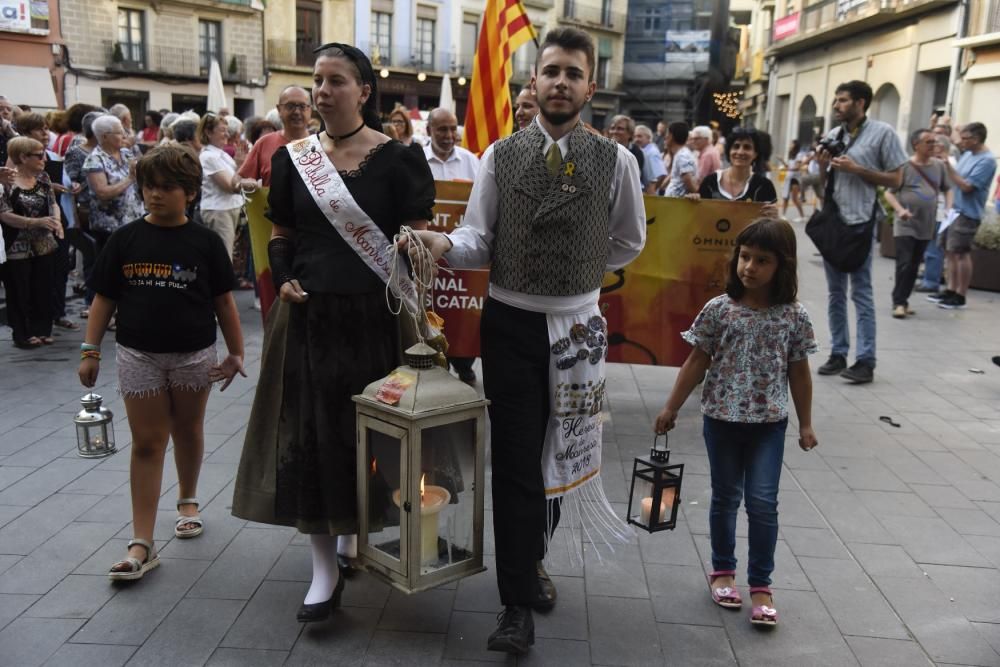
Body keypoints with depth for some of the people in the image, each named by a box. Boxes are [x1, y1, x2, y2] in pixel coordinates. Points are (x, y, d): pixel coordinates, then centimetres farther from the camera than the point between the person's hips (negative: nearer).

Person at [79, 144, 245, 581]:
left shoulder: (204, 242, -5)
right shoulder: (126, 239, -2)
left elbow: (223, 302, 0)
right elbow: (104, 298, 3)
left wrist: (236, 353, 1)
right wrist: (90, 351, 0)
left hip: (194, 355, 0)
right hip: (138, 354, 0)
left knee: (187, 432, 17)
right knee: (147, 443, 2)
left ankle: (188, 500, 43)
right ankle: (142, 544, 5)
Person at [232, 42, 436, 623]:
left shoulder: (397, 158, -4)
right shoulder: (292, 158, 6)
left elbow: (416, 238, -4)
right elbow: (282, 235, 13)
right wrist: (284, 280, -4)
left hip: (372, 315, -2)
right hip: (308, 315, 3)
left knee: (367, 430, 9)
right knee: (309, 434, 3)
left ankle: (354, 532, 36)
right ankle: (325, 569, 14)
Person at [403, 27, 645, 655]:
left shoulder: (616, 160, -1)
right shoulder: (499, 156, -1)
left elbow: (628, 242, 10)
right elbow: (479, 240, -4)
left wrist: (578, 270, 6)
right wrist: (445, 244, -23)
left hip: (576, 324, 1)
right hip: (510, 322, -1)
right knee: (514, 459, 0)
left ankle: (531, 559, 40)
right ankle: (518, 603, 11)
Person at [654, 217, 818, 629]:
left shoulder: (794, 317, -5)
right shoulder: (718, 310, -7)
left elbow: (799, 372, 3)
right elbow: (696, 363, -1)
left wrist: (806, 424, 7)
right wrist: (671, 408, 1)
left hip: (769, 424, 0)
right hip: (722, 419, 0)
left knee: (763, 502, -2)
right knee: (726, 497, 14)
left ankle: (761, 584, 14)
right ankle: (723, 570, 31)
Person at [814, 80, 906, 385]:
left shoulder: (883, 133, -5)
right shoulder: (833, 135, 11)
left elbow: (896, 179, -6)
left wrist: (856, 169, -14)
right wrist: (823, 166, -3)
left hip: (860, 221, -6)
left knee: (861, 292, -4)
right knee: (835, 292, 10)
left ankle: (865, 360, 0)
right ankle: (838, 353, 18)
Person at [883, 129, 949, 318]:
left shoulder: (939, 166, 5)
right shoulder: (905, 166, -8)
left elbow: (947, 190, 17)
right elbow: (889, 193, -8)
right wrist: (900, 210, -23)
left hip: (926, 225, 5)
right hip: (905, 225, -4)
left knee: (914, 266, 10)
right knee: (903, 265, -8)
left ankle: (904, 299, 21)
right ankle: (898, 302, 1)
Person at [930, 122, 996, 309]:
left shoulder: (987, 160, -15)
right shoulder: (968, 153, 10)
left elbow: (966, 186, -20)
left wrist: (948, 166, -21)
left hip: (967, 213, -9)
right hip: (953, 209, 9)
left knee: (961, 253, -5)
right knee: (950, 251, 12)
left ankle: (960, 296, 2)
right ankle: (951, 290, 21)